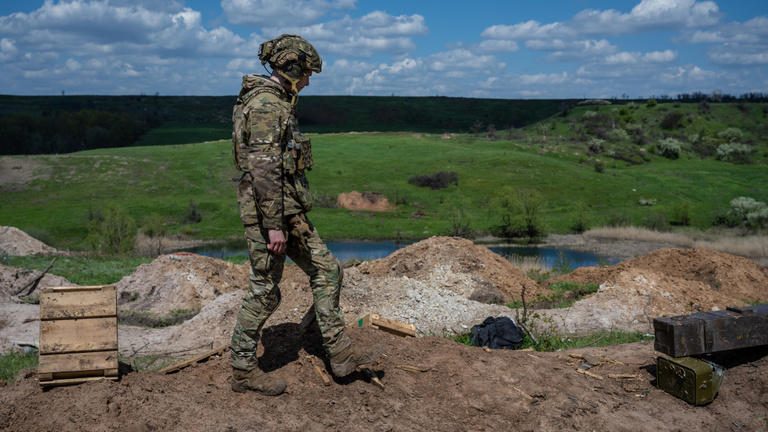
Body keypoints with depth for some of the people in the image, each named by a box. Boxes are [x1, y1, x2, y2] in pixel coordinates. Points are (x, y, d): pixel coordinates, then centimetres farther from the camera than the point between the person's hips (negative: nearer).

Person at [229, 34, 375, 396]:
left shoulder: (276, 101, 16)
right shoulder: (266, 103, -16)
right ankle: (243, 369, 14)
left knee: (326, 272, 10)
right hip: (268, 210, -10)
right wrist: (273, 226, -23)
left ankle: (340, 353, 16)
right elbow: (263, 168, -23)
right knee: (264, 291, 0)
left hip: (288, 210, 10)